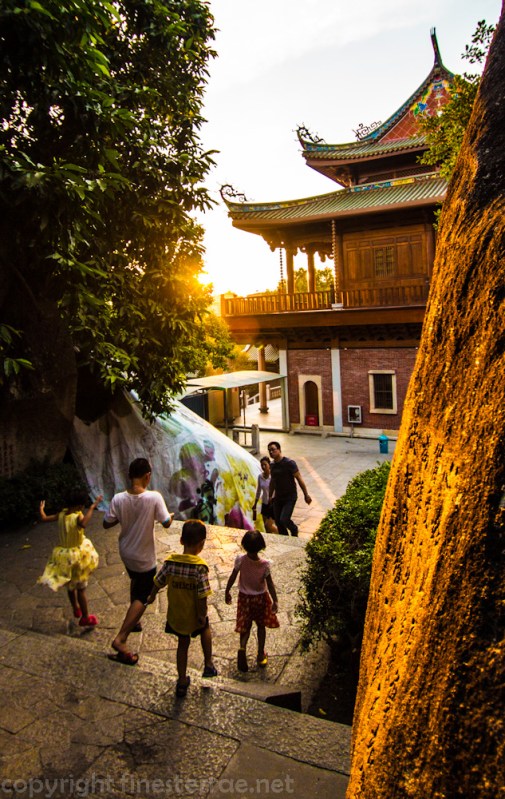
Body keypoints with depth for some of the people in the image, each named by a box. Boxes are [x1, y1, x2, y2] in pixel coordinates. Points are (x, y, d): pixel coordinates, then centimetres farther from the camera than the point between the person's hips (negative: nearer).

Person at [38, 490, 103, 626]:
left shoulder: (61, 514, -7)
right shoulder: (78, 516, -25)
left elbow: (44, 518, 6)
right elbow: (83, 523, -49)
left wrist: (41, 509, 25)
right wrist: (92, 507, -42)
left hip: (63, 555, 6)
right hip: (77, 555, -6)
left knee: (70, 585, 26)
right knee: (81, 588, 10)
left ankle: (76, 609, 45)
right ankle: (85, 618, 23)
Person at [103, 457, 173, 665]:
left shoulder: (118, 499, -16)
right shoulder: (154, 497, -26)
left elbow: (107, 524, -7)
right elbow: (166, 523, -18)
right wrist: (171, 515, 3)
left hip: (126, 552, 5)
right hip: (144, 557, -5)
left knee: (136, 581, 32)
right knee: (142, 597, 10)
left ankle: (133, 621, 47)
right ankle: (121, 639, 1)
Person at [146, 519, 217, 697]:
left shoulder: (170, 561, -14)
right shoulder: (200, 566, -24)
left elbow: (158, 582, 0)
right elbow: (202, 595, -22)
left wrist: (151, 596, 18)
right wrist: (202, 614, -9)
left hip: (176, 614, 3)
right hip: (194, 615, -2)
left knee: (183, 643, 22)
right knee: (205, 629, 30)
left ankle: (182, 681, 31)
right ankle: (208, 665, 34)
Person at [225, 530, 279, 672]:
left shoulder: (240, 560, -20)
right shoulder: (265, 564, -22)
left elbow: (232, 577, -9)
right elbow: (270, 584, -14)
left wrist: (227, 591, 7)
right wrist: (275, 601, -2)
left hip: (245, 597, 1)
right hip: (261, 597, 0)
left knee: (245, 626, 15)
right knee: (261, 626, 19)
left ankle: (242, 648, -10)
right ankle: (261, 655, 28)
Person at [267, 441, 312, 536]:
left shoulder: (289, 463, -15)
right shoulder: (273, 465, 5)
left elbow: (299, 479, -12)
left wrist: (306, 495, -11)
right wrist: (270, 496, 23)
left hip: (290, 497, -6)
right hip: (278, 498, 6)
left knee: (284, 520, -17)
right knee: (278, 522, 6)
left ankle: (294, 529, 15)